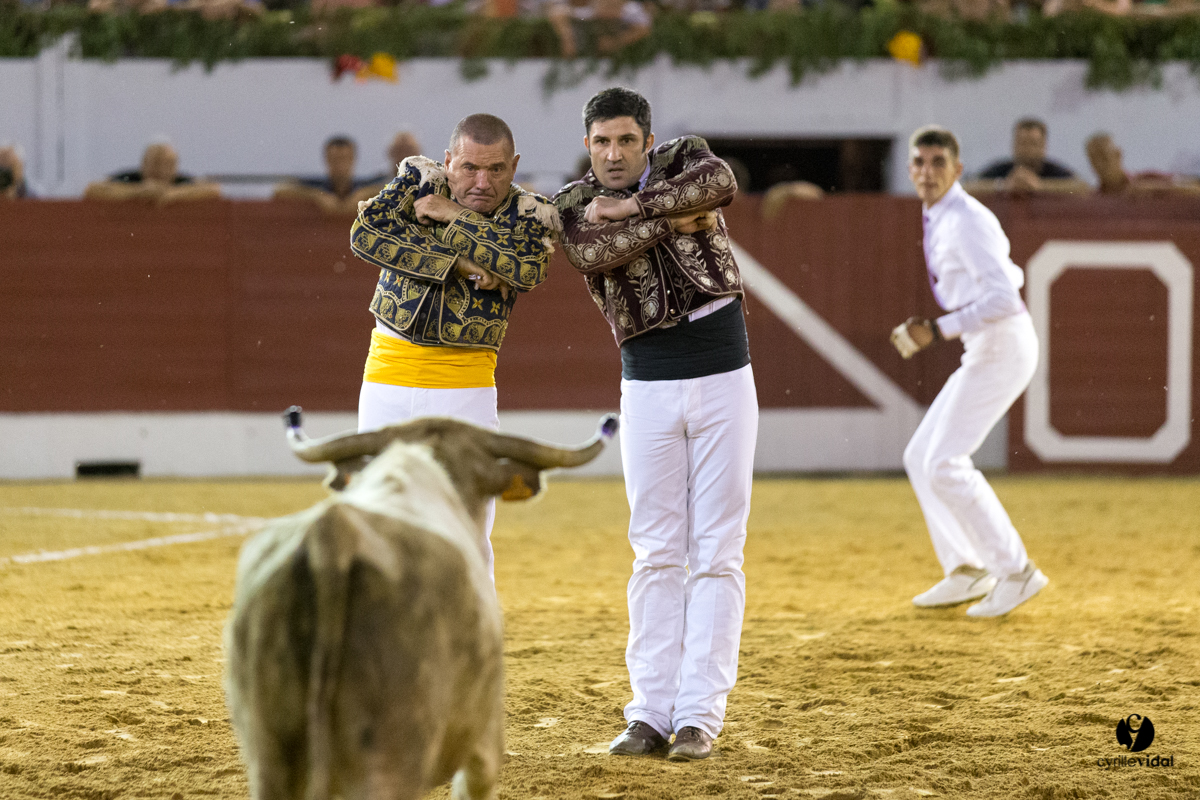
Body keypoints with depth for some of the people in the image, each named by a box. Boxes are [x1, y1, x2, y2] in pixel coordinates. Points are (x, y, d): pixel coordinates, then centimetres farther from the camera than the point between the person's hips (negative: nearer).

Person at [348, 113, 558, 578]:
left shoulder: (529, 215, -2)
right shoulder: (419, 181, 0)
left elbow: (527, 269, -24)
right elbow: (365, 234, -17)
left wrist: (453, 218, -20)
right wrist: (456, 262, -22)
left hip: (465, 387, -1)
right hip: (388, 377, 1)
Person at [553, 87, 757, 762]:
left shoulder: (683, 160, 2)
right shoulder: (576, 205, 1)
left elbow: (721, 183, -21)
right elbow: (593, 253, -21)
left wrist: (630, 206, -17)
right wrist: (674, 219, -18)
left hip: (724, 382, -1)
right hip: (649, 390, 1)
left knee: (716, 553, -2)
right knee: (658, 554, 1)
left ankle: (701, 714, -2)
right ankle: (651, 713, 3)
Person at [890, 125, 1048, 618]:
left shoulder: (965, 221, -17)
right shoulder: (940, 221, 13)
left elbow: (1005, 297, -26)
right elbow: (1007, 276, 24)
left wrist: (938, 331, -24)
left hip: (1001, 348, -10)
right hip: (984, 351, 10)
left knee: (945, 464, -13)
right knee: (921, 457, 12)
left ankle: (1015, 571, -9)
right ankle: (965, 572, 16)